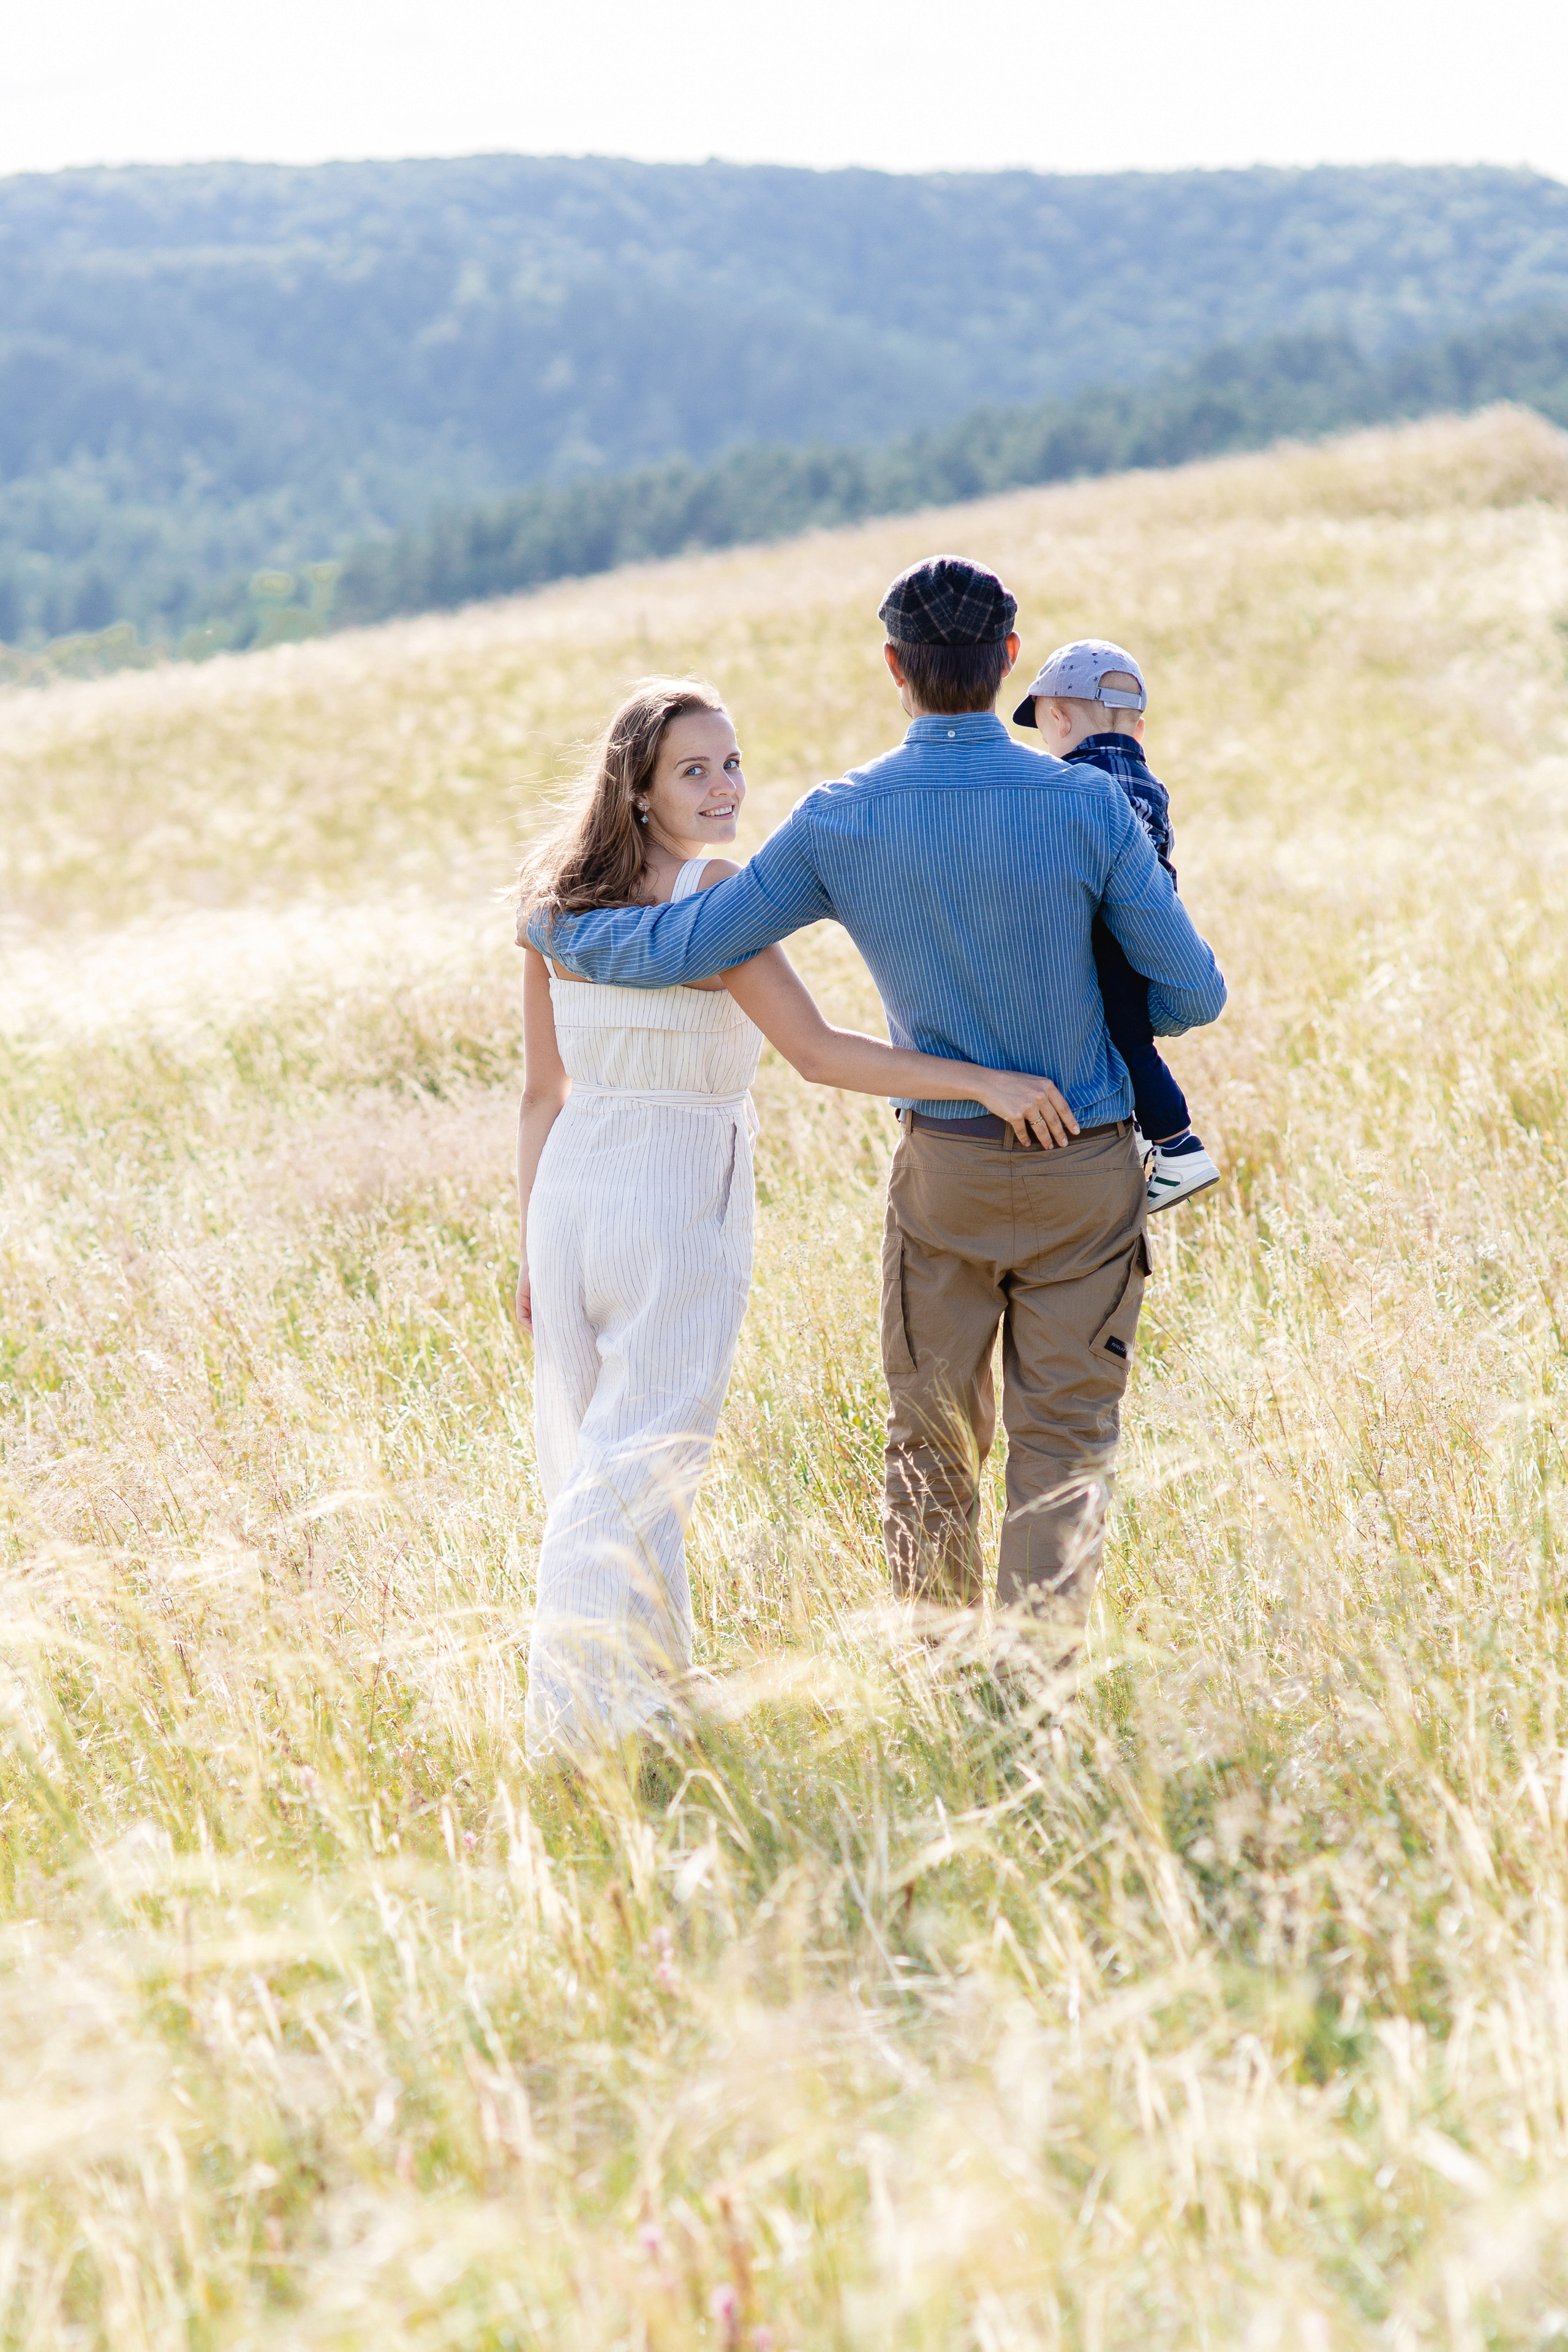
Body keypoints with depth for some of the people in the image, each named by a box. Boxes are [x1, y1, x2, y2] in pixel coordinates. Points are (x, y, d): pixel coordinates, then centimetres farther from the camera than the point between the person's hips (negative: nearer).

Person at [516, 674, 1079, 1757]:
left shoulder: (556, 904, 5)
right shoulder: (713, 895, -14)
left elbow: (542, 1094, 10)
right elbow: (817, 1052, -21)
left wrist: (535, 1246, 16)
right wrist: (982, 1080, -21)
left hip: (571, 1191, 7)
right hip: (679, 1200, -7)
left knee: (583, 1462, 15)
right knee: (641, 1473, -3)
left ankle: (573, 1725, 25)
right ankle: (605, 1719, -4)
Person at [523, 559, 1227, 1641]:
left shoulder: (841, 822, -9)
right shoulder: (1089, 805, -13)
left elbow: (681, 949, -6)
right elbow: (1193, 993, -8)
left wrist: (558, 931, 14)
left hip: (944, 1166, 1)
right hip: (1086, 1168, -1)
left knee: (933, 1443, 14)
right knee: (1064, 1448, 2)